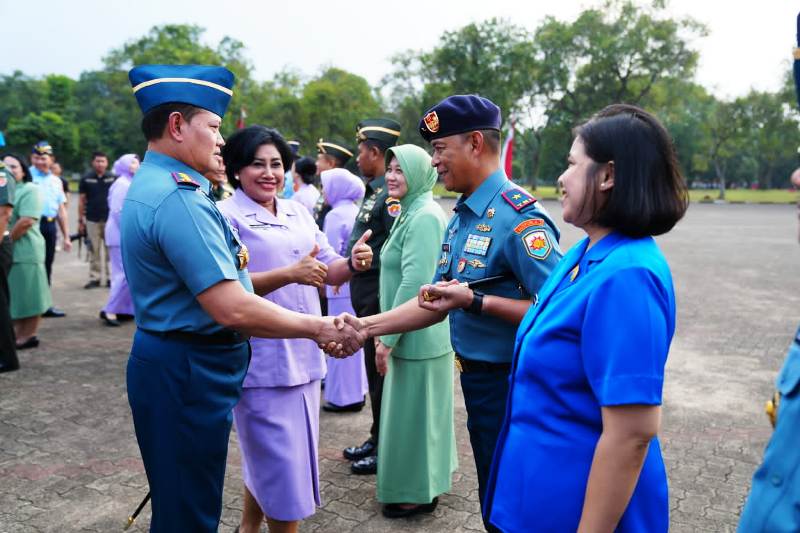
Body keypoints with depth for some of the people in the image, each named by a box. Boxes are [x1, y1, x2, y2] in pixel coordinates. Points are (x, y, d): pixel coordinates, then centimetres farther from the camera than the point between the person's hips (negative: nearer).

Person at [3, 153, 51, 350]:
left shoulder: (30, 190, -7)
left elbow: (26, 222, -18)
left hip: (24, 250, -7)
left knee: (27, 293, -1)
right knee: (13, 295, 12)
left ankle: (29, 335, 7)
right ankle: (17, 333, 21)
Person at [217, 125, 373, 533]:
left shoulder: (299, 212, 11)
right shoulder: (225, 217, -10)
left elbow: (329, 272, 10)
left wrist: (354, 263, -12)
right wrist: (289, 274, -31)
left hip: (304, 355, 7)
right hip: (261, 361, -7)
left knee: (265, 459, 22)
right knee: (281, 467, 2)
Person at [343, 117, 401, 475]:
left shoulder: (392, 194, -18)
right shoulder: (374, 191, 13)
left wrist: (384, 305, -22)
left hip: (379, 295, -10)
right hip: (364, 291, 10)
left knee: (381, 370, 2)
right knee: (374, 368, 18)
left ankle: (387, 449, 18)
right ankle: (377, 439, 33)